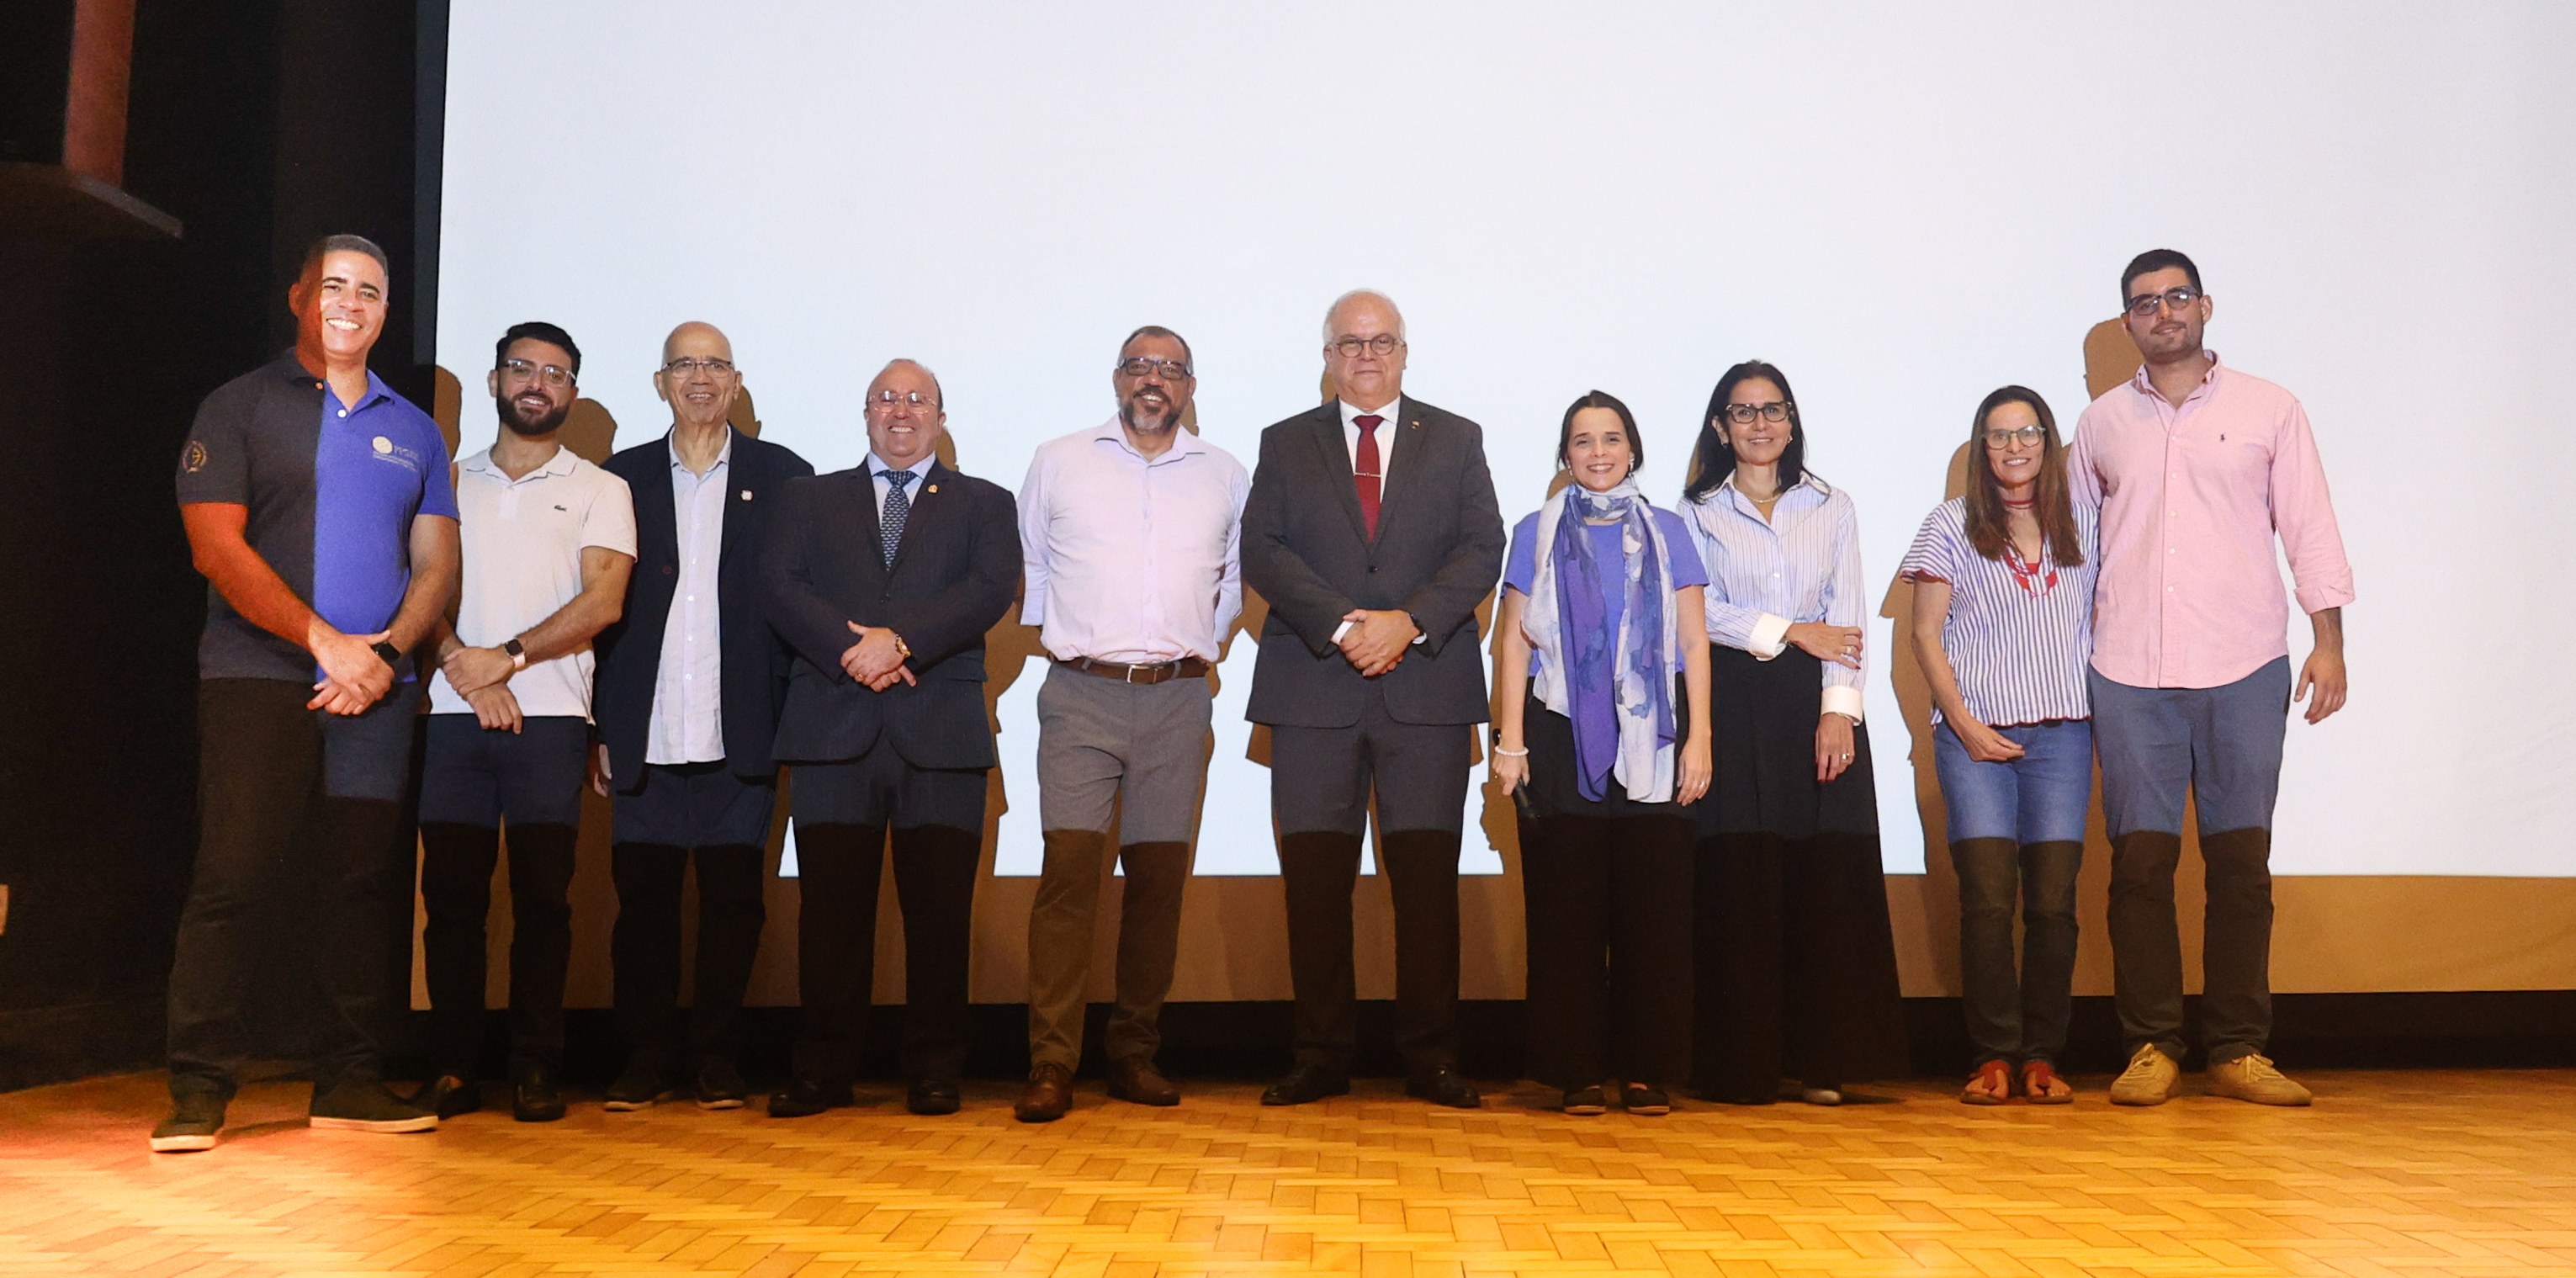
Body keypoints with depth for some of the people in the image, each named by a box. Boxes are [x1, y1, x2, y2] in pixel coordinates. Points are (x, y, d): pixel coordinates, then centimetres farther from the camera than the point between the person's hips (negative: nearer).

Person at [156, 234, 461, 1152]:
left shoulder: (414, 432, 17)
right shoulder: (240, 408, 6)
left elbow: (436, 566, 12)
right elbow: (218, 549, -5)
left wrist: (389, 648, -7)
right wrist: (328, 643, -13)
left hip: (376, 687, 4)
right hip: (258, 677, -3)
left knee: (363, 879, 3)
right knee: (234, 875, -7)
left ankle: (349, 1081, 10)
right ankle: (199, 1089, 0)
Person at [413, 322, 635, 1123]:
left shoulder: (598, 491, 10)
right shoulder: (451, 481, 17)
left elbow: (601, 601, -3)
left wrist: (505, 657, -10)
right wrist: (461, 663, -9)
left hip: (549, 718, -2)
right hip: (453, 715, 2)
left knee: (542, 897, -3)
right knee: (450, 893, 1)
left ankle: (535, 1071, 4)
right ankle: (454, 1069, 8)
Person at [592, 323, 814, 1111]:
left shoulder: (782, 477, 8)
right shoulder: (622, 477, 12)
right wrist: (599, 729, 1)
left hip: (740, 739, -1)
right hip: (645, 739, 1)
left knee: (733, 898, 2)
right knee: (643, 898, 2)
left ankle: (716, 1061, 13)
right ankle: (648, 1060, 13)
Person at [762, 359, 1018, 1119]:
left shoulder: (983, 505, 15)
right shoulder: (813, 499, 19)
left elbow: (992, 589, -3)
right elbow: (781, 587, 3)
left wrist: (900, 642, -14)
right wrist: (853, 649, -13)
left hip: (941, 733, -1)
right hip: (833, 731, 1)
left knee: (938, 908, -1)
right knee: (831, 907, 1)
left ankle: (934, 1071, 8)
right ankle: (823, 1070, 10)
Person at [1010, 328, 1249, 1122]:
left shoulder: (1227, 477, 12)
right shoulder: (1057, 463, 8)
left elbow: (1239, 574, 24)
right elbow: (1029, 561, 18)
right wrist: (1051, 632, 11)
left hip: (1178, 701, 2)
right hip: (1080, 697, -2)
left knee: (1159, 879, 4)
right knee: (1068, 870, -11)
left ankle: (1136, 1056, 15)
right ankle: (1050, 1065, -8)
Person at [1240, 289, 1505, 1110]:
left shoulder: (1456, 441, 13)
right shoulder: (1286, 444, 13)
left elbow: (1482, 549, 3)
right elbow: (1262, 550, 1)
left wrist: (1408, 623, -12)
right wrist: (1342, 625, -12)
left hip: (1428, 685, 0)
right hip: (1313, 690, 1)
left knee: (1427, 879, -1)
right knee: (1315, 879, 1)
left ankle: (1431, 1059, 9)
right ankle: (1321, 1058, 11)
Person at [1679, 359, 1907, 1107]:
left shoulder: (1832, 509, 14)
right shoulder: (1699, 512, 10)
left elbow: (1846, 616, 4)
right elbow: (1701, 612, -2)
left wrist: (1837, 709, -8)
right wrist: (1790, 632, -7)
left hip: (1817, 705, 2)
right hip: (1734, 706, -1)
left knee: (1829, 876, -4)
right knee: (1741, 877, -5)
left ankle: (1823, 1059, 3)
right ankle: (1745, 1065, 0)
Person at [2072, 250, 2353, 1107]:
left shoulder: (2268, 410, 9)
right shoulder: (2101, 424, 12)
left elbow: (2310, 530, 6)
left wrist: (2329, 642, -1)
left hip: (2243, 669, -1)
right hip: (2128, 676, 1)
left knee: (2240, 859, 1)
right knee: (2140, 859, -2)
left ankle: (2239, 1050, 9)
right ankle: (2150, 1047, 6)